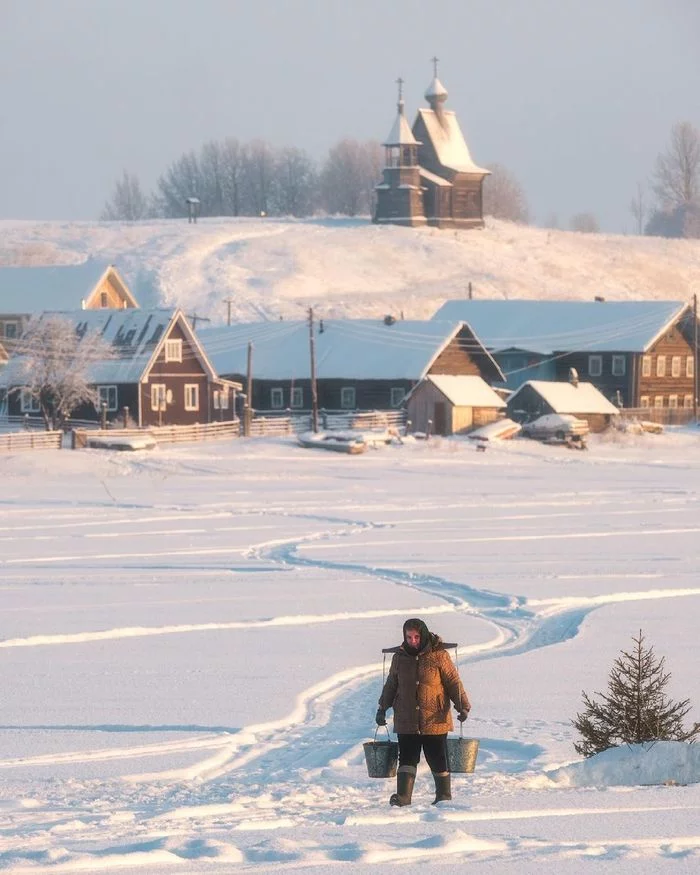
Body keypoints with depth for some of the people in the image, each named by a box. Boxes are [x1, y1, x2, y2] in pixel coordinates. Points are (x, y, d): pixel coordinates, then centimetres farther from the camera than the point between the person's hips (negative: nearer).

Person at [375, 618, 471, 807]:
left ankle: (444, 795, 18)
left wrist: (463, 706, -11)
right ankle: (403, 796, -9)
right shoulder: (400, 657, 7)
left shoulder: (438, 655, -5)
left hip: (435, 721, -3)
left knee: (438, 761, 4)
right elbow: (391, 685, 19)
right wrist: (382, 708, 16)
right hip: (406, 721, 3)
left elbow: (453, 682, -2)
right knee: (407, 759, -5)